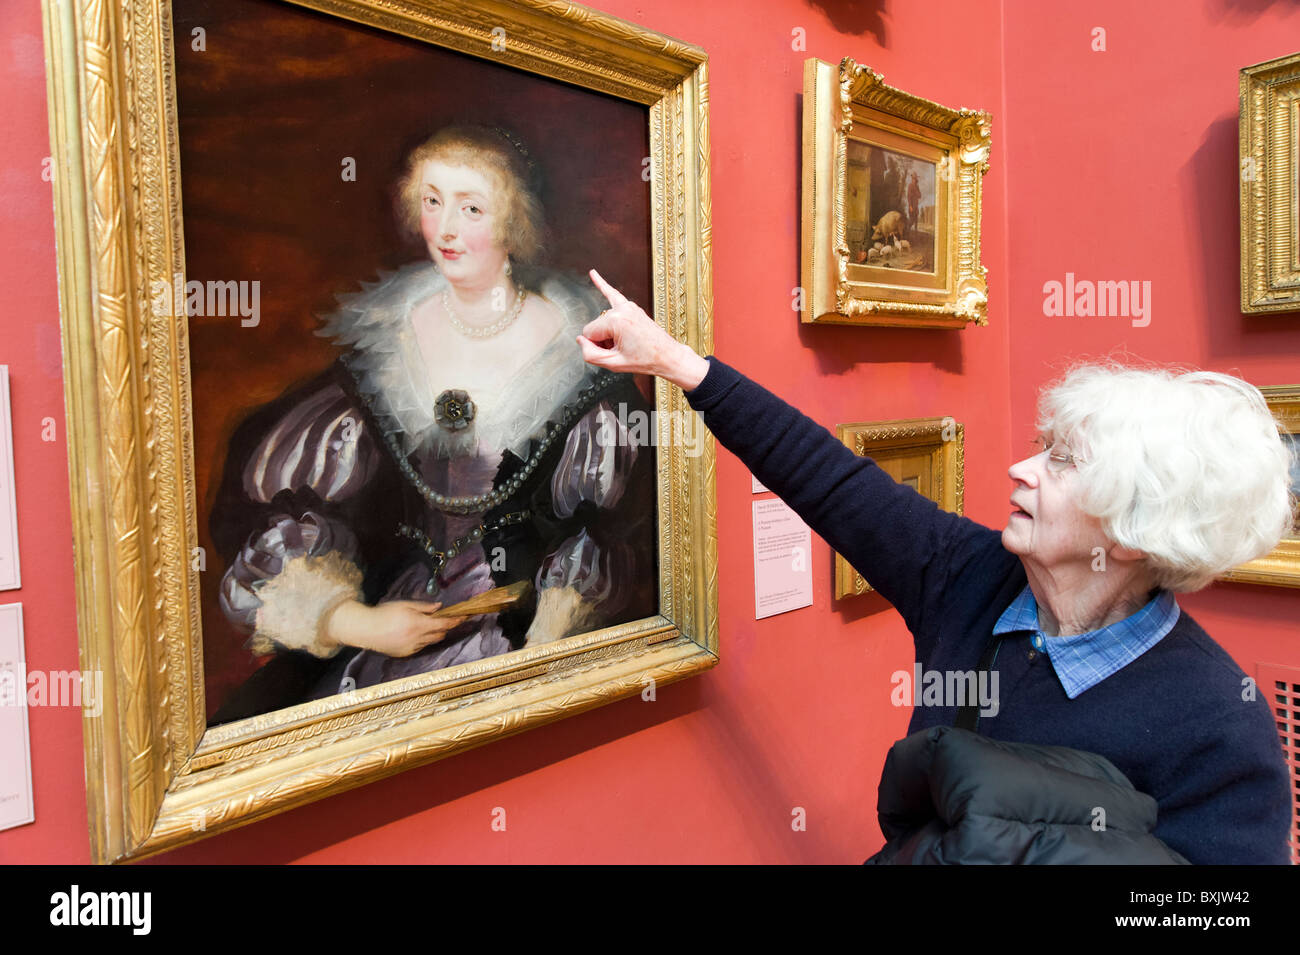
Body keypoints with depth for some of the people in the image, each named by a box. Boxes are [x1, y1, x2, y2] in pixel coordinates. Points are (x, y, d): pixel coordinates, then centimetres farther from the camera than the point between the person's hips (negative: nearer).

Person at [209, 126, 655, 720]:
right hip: (391, 603, 3)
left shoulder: (576, 353, -6)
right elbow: (283, 497, 5)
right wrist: (352, 621, -6)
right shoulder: (388, 337, 2)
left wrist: (545, 652, -15)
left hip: (523, 618, -2)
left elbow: (618, 528, -5)